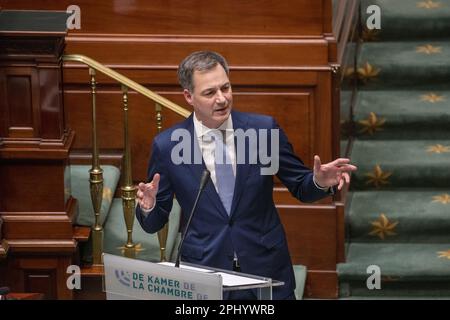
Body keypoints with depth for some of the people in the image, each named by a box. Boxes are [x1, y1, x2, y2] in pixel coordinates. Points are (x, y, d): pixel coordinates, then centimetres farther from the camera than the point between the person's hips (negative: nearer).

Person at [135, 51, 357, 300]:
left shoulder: (264, 129, -5)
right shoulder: (166, 146, -5)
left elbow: (301, 187, 5)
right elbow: (154, 223, 2)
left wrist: (320, 182, -16)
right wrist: (148, 206, -20)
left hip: (265, 269, 1)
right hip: (203, 270, -1)